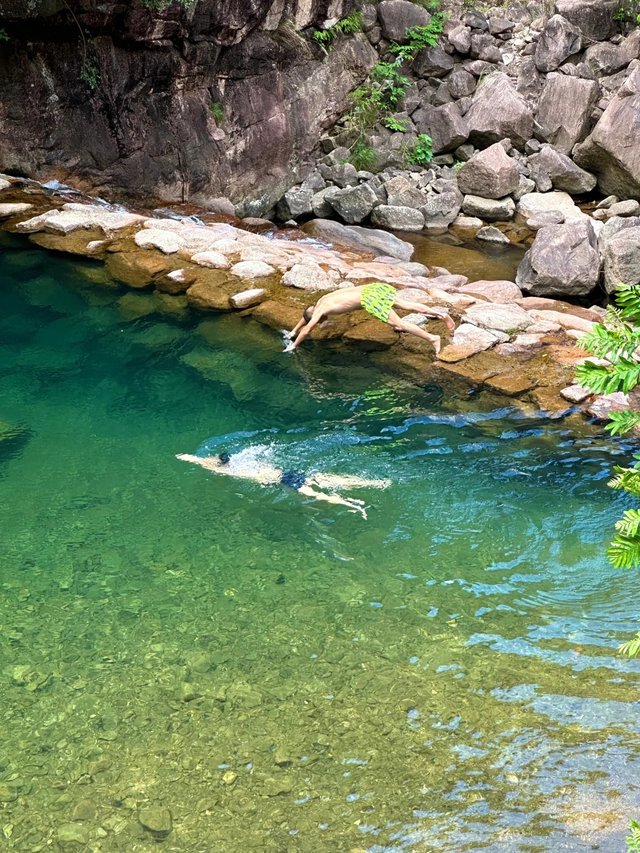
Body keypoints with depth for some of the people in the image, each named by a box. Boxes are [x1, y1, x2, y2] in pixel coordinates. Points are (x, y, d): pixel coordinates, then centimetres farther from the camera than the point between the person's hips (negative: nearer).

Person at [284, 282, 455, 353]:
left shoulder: (321, 309, 2)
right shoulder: (322, 301, 25)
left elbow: (306, 330, 2)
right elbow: (305, 315, 42)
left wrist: (293, 346, 14)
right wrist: (293, 331, 50)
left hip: (369, 298, -8)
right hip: (374, 288, 8)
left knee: (397, 323, -11)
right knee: (407, 306, 9)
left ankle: (432, 338, -18)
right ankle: (441, 314, 4)